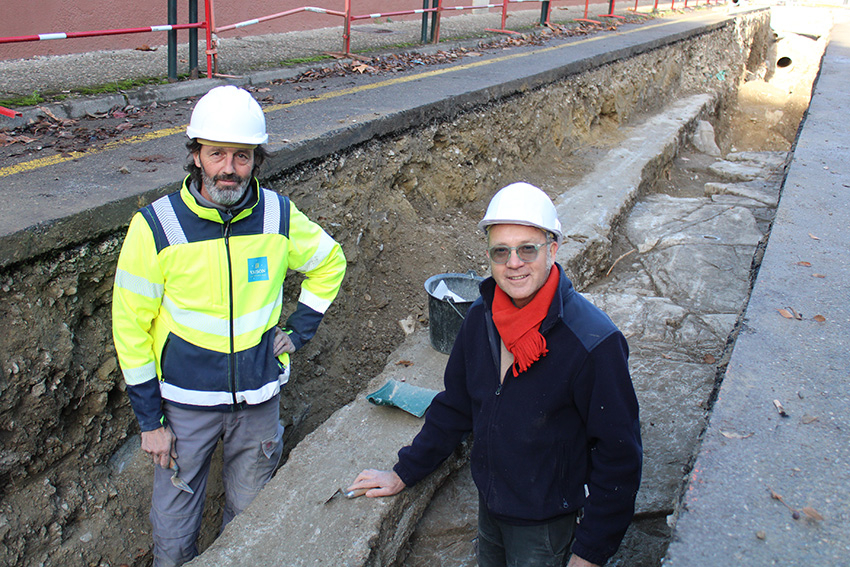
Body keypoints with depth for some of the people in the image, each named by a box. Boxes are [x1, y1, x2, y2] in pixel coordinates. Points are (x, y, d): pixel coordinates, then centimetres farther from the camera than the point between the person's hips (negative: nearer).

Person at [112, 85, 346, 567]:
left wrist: (298, 332, 3)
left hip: (259, 399, 2)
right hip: (186, 403, -2)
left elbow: (330, 263, 12)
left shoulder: (279, 216, -8)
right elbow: (131, 327, -8)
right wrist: (150, 419, -6)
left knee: (250, 518, 18)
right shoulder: (155, 226, -15)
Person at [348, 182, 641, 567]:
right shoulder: (481, 317, -7)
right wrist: (403, 474, 10)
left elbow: (619, 454, -19)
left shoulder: (593, 343, -26)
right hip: (489, 503, 6)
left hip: (547, 524, -5)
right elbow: (454, 406, 7)